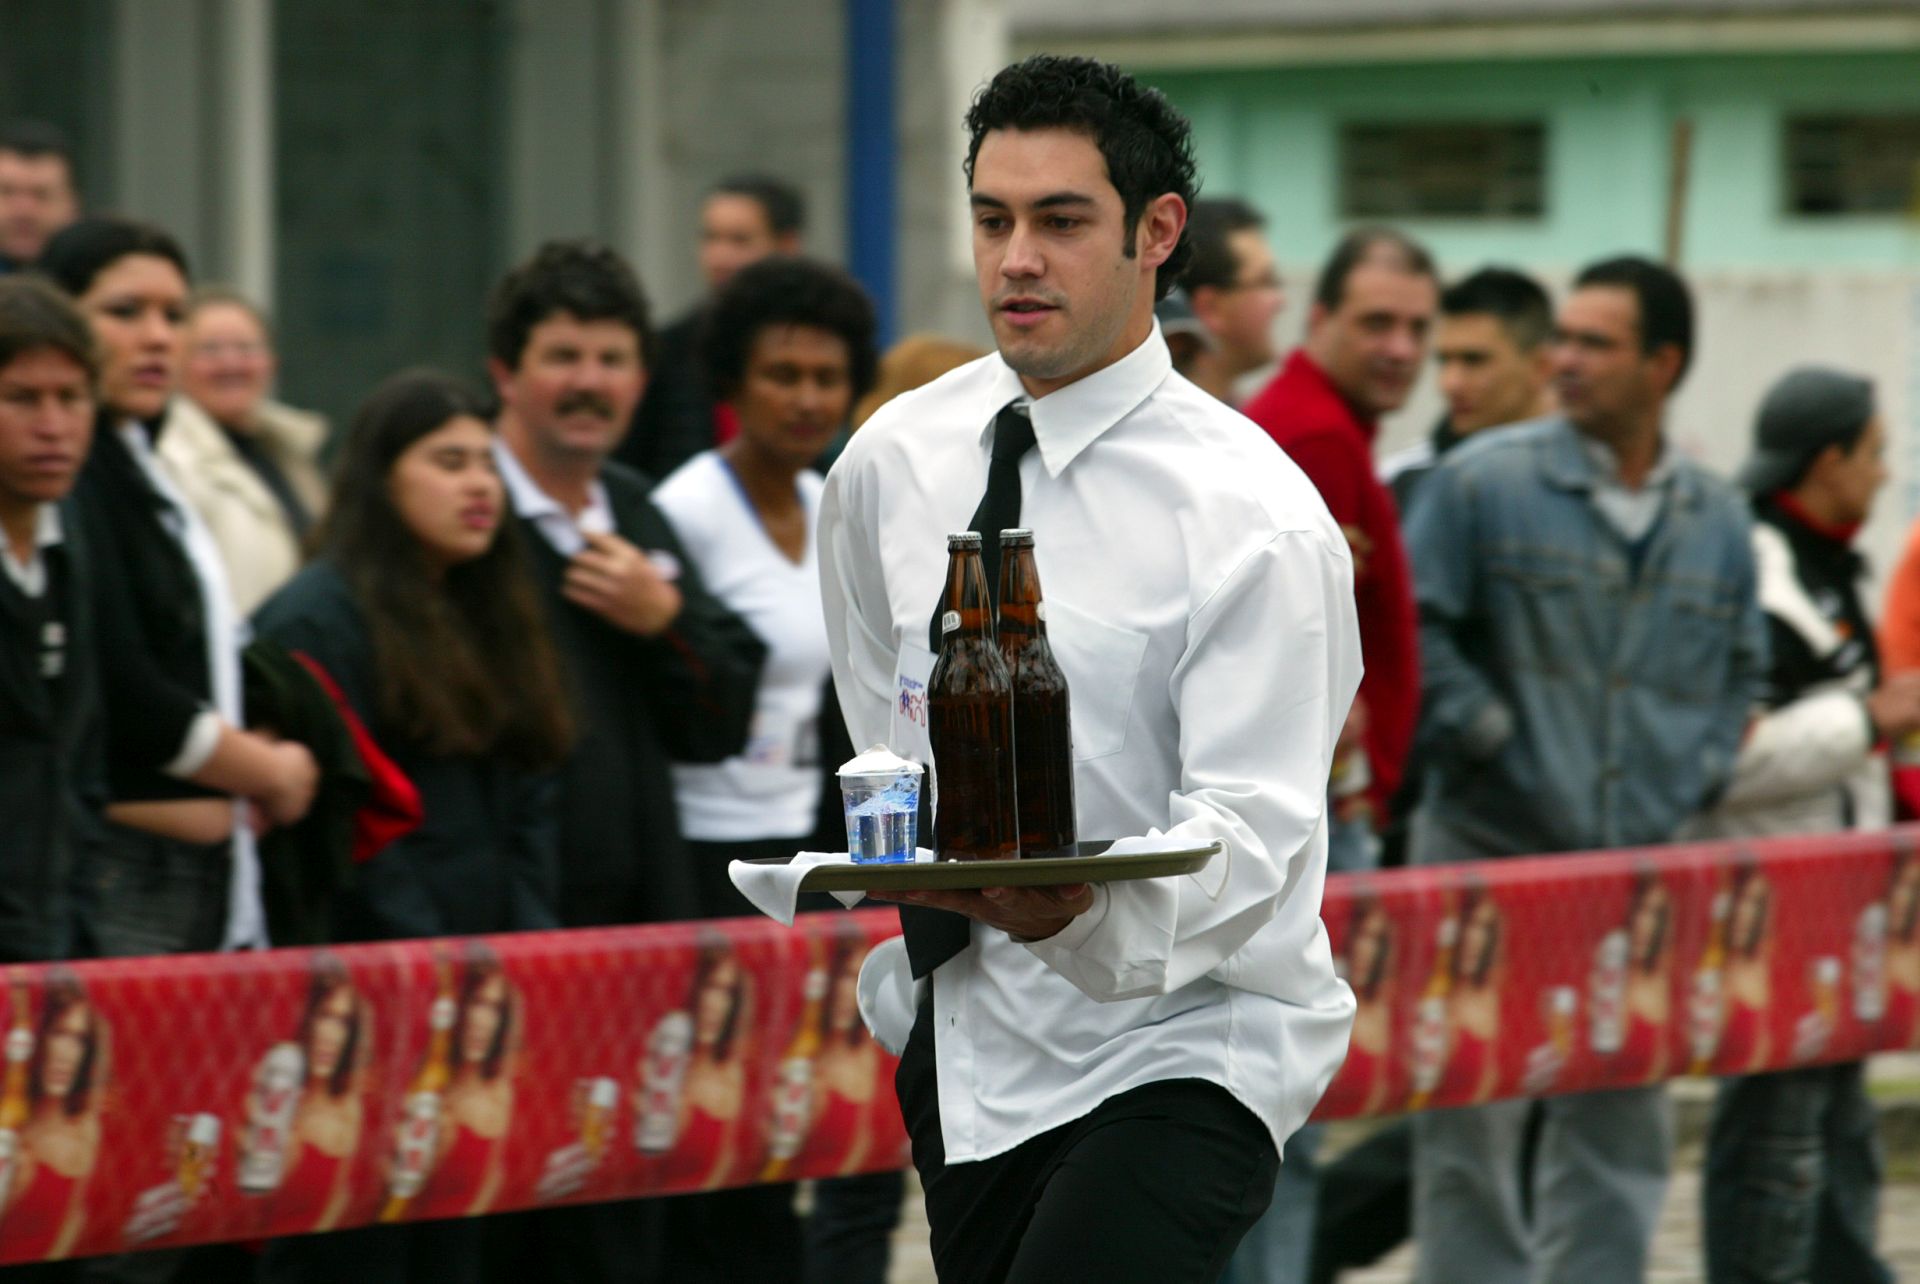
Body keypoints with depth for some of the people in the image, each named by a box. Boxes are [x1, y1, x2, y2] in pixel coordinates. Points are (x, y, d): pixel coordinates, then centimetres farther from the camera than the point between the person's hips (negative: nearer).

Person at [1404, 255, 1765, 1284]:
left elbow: (1739, 668, 21)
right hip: (1489, 851, -4)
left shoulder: (1716, 521, 9)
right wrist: (1489, 737, -12)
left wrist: (1696, 772, 7)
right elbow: (1408, 630, -6)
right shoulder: (1483, 484, -5)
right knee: (1471, 1131, -3)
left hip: (1639, 870, 4)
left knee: (1619, 1135, 8)